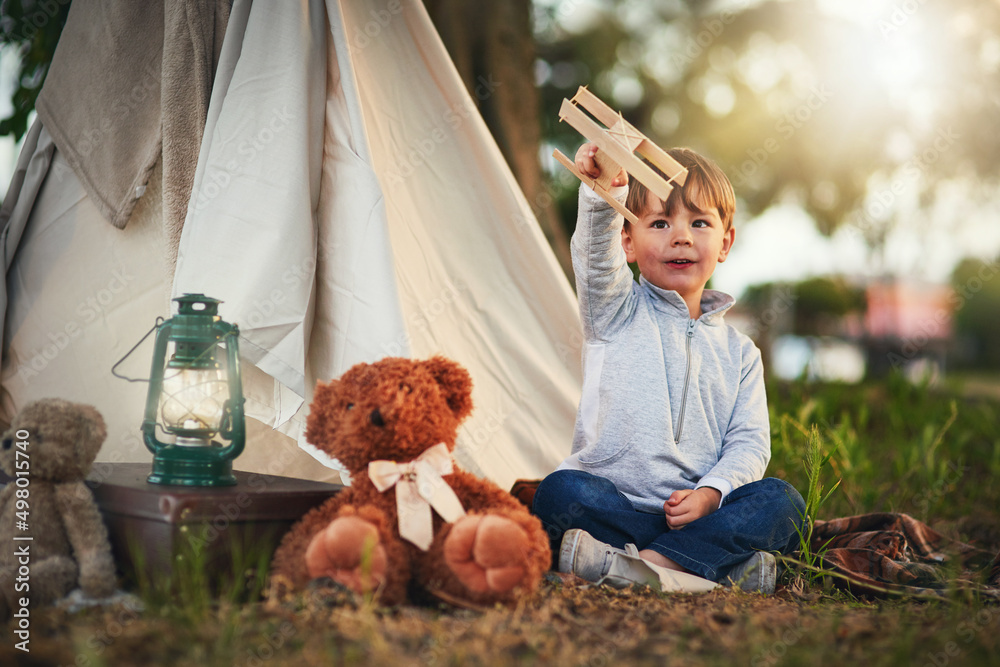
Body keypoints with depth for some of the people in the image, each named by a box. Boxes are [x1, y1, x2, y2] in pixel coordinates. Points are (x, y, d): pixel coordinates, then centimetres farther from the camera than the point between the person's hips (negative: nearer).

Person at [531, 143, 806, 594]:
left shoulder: (739, 351, 14)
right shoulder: (614, 311, 6)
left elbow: (749, 441, 6)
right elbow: (596, 251, -16)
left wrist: (709, 494, -14)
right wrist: (604, 191, -37)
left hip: (698, 508, 3)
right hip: (613, 501, -2)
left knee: (782, 502, -21)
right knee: (561, 492, -31)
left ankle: (649, 562, -29)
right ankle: (722, 564, -29)